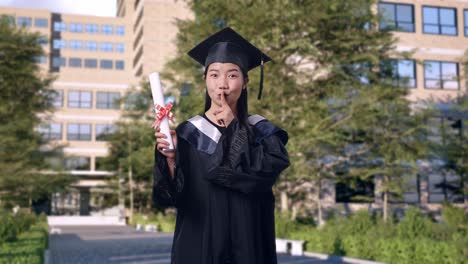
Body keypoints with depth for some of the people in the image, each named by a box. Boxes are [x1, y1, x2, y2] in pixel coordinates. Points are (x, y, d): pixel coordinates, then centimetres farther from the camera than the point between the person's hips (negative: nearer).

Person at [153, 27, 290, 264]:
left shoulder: (262, 131, 1)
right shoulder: (188, 133, -2)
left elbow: (271, 170, -17)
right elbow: (175, 196, -7)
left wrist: (234, 127, -12)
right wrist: (170, 158, -24)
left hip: (247, 244, 1)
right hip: (198, 243, 0)